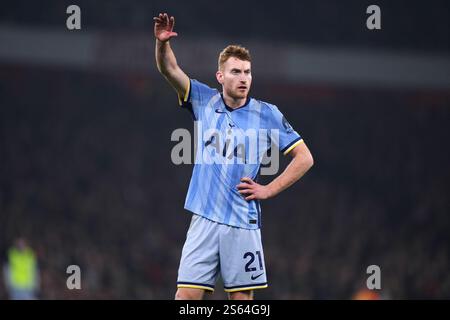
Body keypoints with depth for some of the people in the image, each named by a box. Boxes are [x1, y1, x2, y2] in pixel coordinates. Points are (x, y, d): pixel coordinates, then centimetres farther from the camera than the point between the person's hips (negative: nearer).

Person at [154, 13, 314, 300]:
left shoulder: (268, 114, 2)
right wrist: (163, 42, -22)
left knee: (242, 298, 1)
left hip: (243, 222, -1)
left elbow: (304, 158, 5)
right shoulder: (204, 101, 8)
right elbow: (170, 69, -3)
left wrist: (269, 190, -1)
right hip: (204, 219, 1)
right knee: (186, 294, -6)